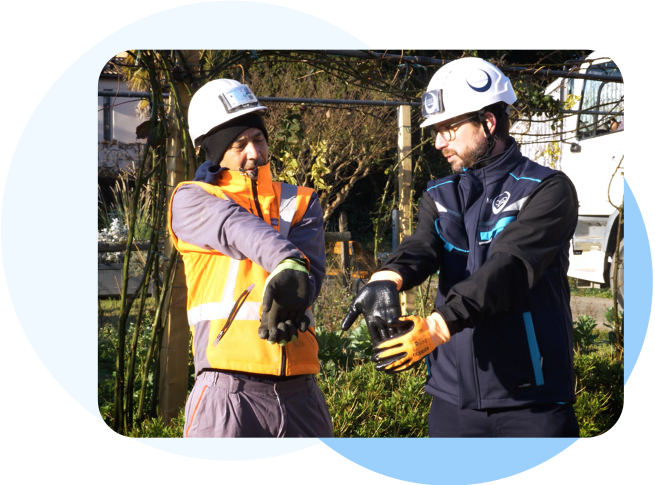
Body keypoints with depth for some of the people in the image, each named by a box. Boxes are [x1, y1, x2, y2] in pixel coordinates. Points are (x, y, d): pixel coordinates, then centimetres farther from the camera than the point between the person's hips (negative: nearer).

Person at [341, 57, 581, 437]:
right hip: (453, 399, 4)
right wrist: (388, 278, -32)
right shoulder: (440, 196, 12)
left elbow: (510, 266, -20)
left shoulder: (548, 189, -5)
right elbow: (421, 247, -8)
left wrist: (440, 325, -32)